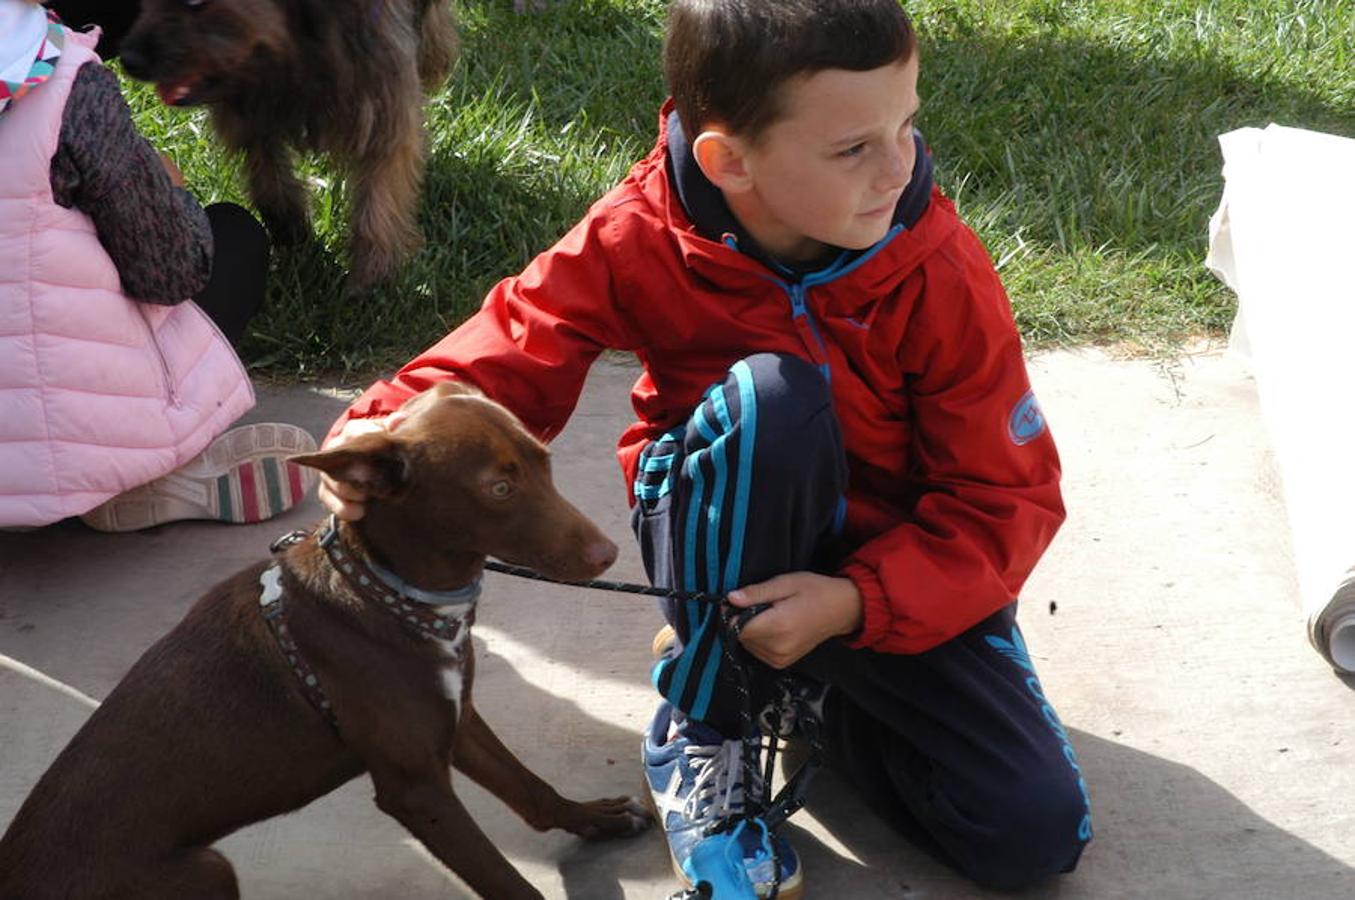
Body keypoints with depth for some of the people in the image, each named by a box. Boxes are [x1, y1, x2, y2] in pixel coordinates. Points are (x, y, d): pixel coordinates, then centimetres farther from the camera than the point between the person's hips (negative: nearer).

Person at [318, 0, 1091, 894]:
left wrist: (853, 603, -30)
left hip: (893, 569, 1)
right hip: (722, 543, -1)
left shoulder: (943, 276, -21)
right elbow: (511, 354, -15)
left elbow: (1009, 502, -16)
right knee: (770, 395, -36)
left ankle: (804, 684, 12)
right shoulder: (640, 237, -20)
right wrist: (389, 434, -37)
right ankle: (700, 719, -14)